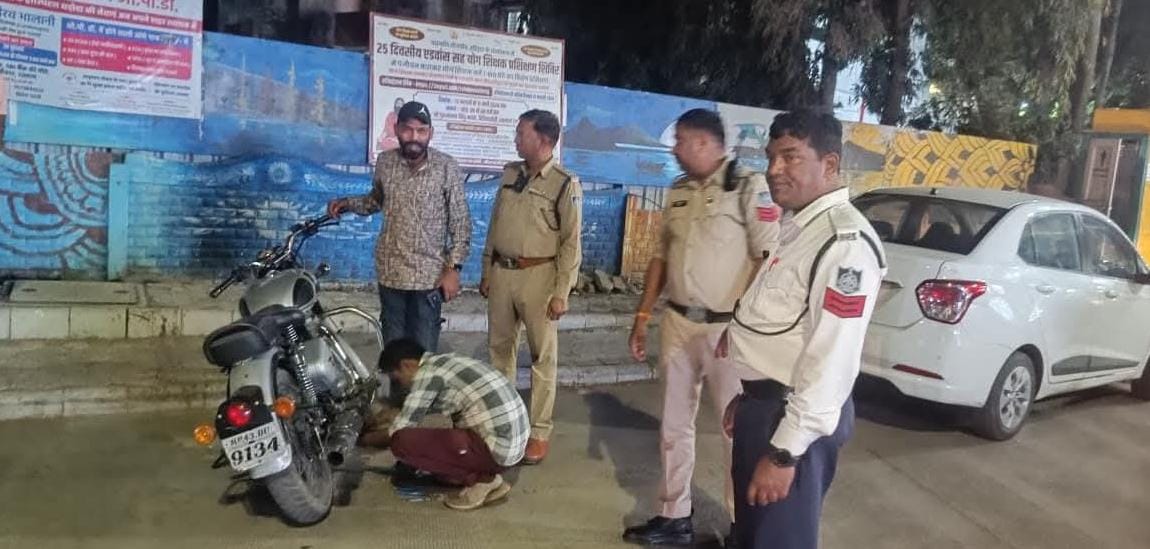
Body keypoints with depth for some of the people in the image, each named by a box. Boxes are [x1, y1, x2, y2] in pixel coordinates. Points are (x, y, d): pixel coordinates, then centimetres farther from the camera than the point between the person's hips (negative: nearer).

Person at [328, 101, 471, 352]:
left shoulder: (446, 168, -11)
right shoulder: (385, 162, 0)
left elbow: (460, 222, -8)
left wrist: (453, 268, -12)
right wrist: (348, 203, 1)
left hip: (429, 274, -3)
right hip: (390, 272, 3)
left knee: (424, 349, 4)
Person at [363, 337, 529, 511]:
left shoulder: (428, 373, -9)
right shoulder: (447, 363, 18)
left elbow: (399, 431, -5)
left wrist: (366, 438, 14)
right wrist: (379, 426, 37)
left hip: (496, 447, -10)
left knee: (402, 441, -12)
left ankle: (481, 480, -4)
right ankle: (488, 477, 12)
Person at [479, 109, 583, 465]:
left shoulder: (565, 184, -10)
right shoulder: (510, 173, 9)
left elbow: (571, 243, -11)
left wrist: (561, 293, -14)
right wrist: (486, 272, 14)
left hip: (538, 276, -6)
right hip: (502, 272, 6)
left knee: (543, 356, 2)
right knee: (500, 348, 15)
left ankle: (539, 431, 11)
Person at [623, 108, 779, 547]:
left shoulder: (748, 187, -10)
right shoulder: (678, 193, 11)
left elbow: (768, 259, -13)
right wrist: (642, 316, 14)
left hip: (727, 328, -7)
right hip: (677, 324, 7)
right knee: (674, 425, 15)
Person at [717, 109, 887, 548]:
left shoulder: (845, 242, -22)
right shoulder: (799, 226, 10)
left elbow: (830, 360, -26)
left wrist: (785, 451, -23)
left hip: (794, 417, -10)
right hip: (764, 403, 10)